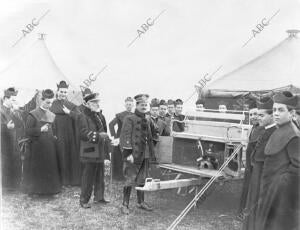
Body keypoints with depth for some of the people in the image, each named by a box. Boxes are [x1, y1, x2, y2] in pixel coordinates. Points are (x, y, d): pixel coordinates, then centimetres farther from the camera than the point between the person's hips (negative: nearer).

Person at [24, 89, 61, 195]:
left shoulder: (52, 115, 11)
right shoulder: (33, 114, -4)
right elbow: (28, 131, -9)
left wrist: (54, 138, 5)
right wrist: (40, 129, -18)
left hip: (50, 147, 5)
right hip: (37, 147, -5)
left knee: (50, 167, 6)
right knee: (37, 169, 0)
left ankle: (50, 189, 16)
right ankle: (36, 189, 12)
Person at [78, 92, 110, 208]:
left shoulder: (98, 115, 17)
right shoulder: (83, 116, -9)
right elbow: (84, 133, -19)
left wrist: (105, 137, 14)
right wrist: (98, 135, -24)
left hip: (100, 152, 8)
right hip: (90, 152, -8)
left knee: (100, 176, 14)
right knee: (88, 177, -2)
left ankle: (99, 197, 25)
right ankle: (84, 200, 8)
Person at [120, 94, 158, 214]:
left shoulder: (148, 120, 13)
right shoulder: (129, 119, -8)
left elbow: (152, 136, 24)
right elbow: (125, 136, -13)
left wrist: (151, 153, 19)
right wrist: (127, 153, -19)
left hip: (145, 155, 6)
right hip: (134, 155, -6)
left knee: (142, 180, 15)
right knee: (130, 180, -3)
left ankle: (141, 202, 26)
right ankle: (125, 204, 7)